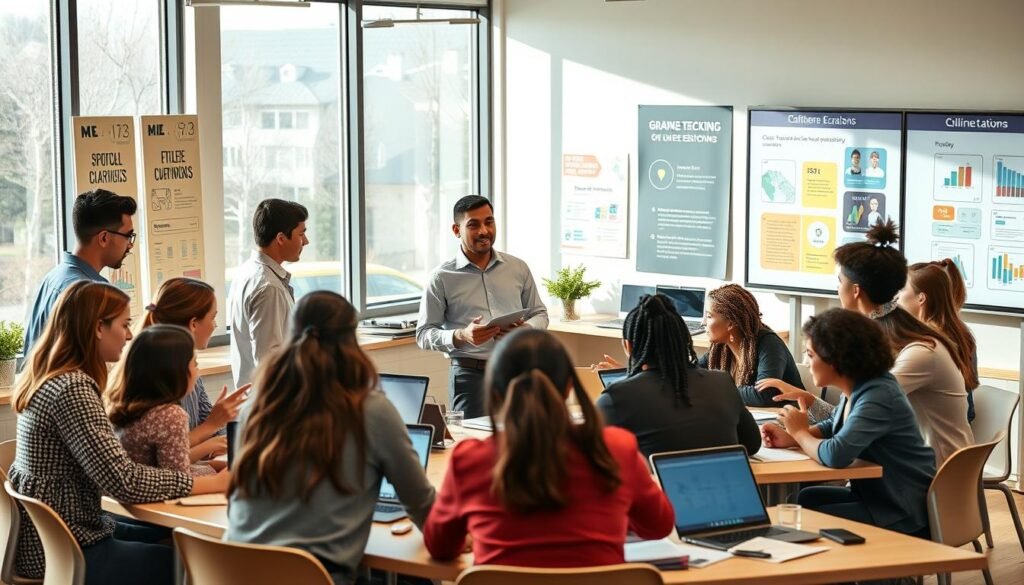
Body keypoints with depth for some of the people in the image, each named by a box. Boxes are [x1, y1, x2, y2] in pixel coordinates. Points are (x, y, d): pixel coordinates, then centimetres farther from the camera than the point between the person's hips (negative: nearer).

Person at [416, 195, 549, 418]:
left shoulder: (518, 268, 11)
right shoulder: (442, 278, 2)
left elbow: (540, 314, 19)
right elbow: (424, 334, 2)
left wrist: (525, 329, -4)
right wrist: (461, 336, -16)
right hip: (471, 374, -2)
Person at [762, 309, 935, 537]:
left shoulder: (877, 396, -25)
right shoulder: (858, 388, 4)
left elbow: (836, 454, -34)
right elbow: (834, 427, 22)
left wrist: (800, 432, -12)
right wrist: (790, 438, 2)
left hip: (902, 517, -9)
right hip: (876, 495, 9)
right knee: (804, 498, 9)